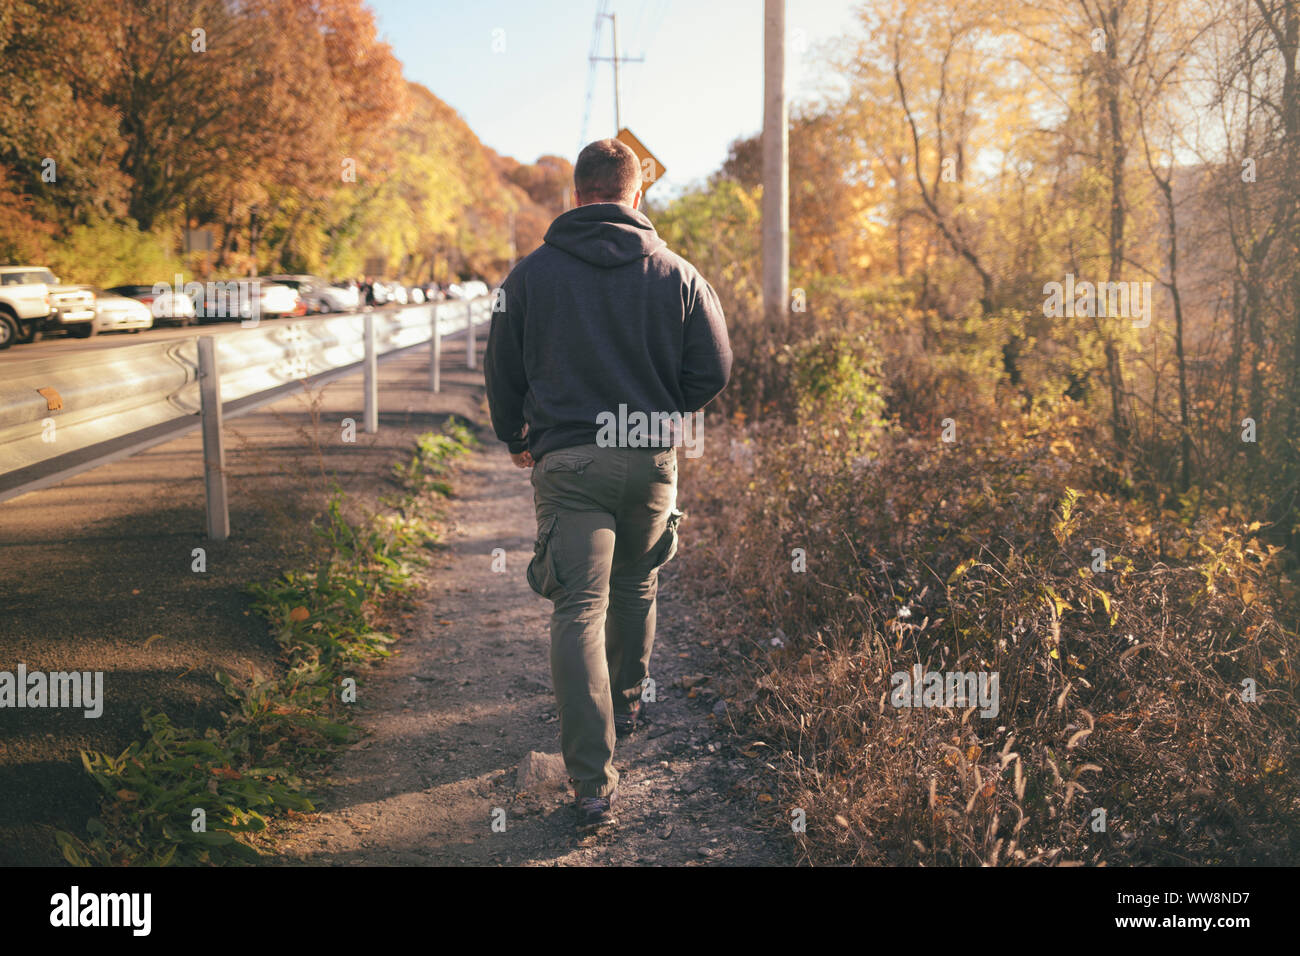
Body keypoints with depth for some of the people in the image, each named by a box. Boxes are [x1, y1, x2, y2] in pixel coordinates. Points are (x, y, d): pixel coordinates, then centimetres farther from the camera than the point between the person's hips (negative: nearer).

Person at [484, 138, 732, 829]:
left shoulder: (531, 273, 0)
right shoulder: (677, 274, 2)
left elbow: (501, 371, 6)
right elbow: (714, 369, 1)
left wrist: (516, 439, 23)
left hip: (566, 462, -2)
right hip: (652, 461, 2)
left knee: (578, 612, -5)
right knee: (635, 587, 24)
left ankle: (593, 783, -12)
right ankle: (627, 702, 45)